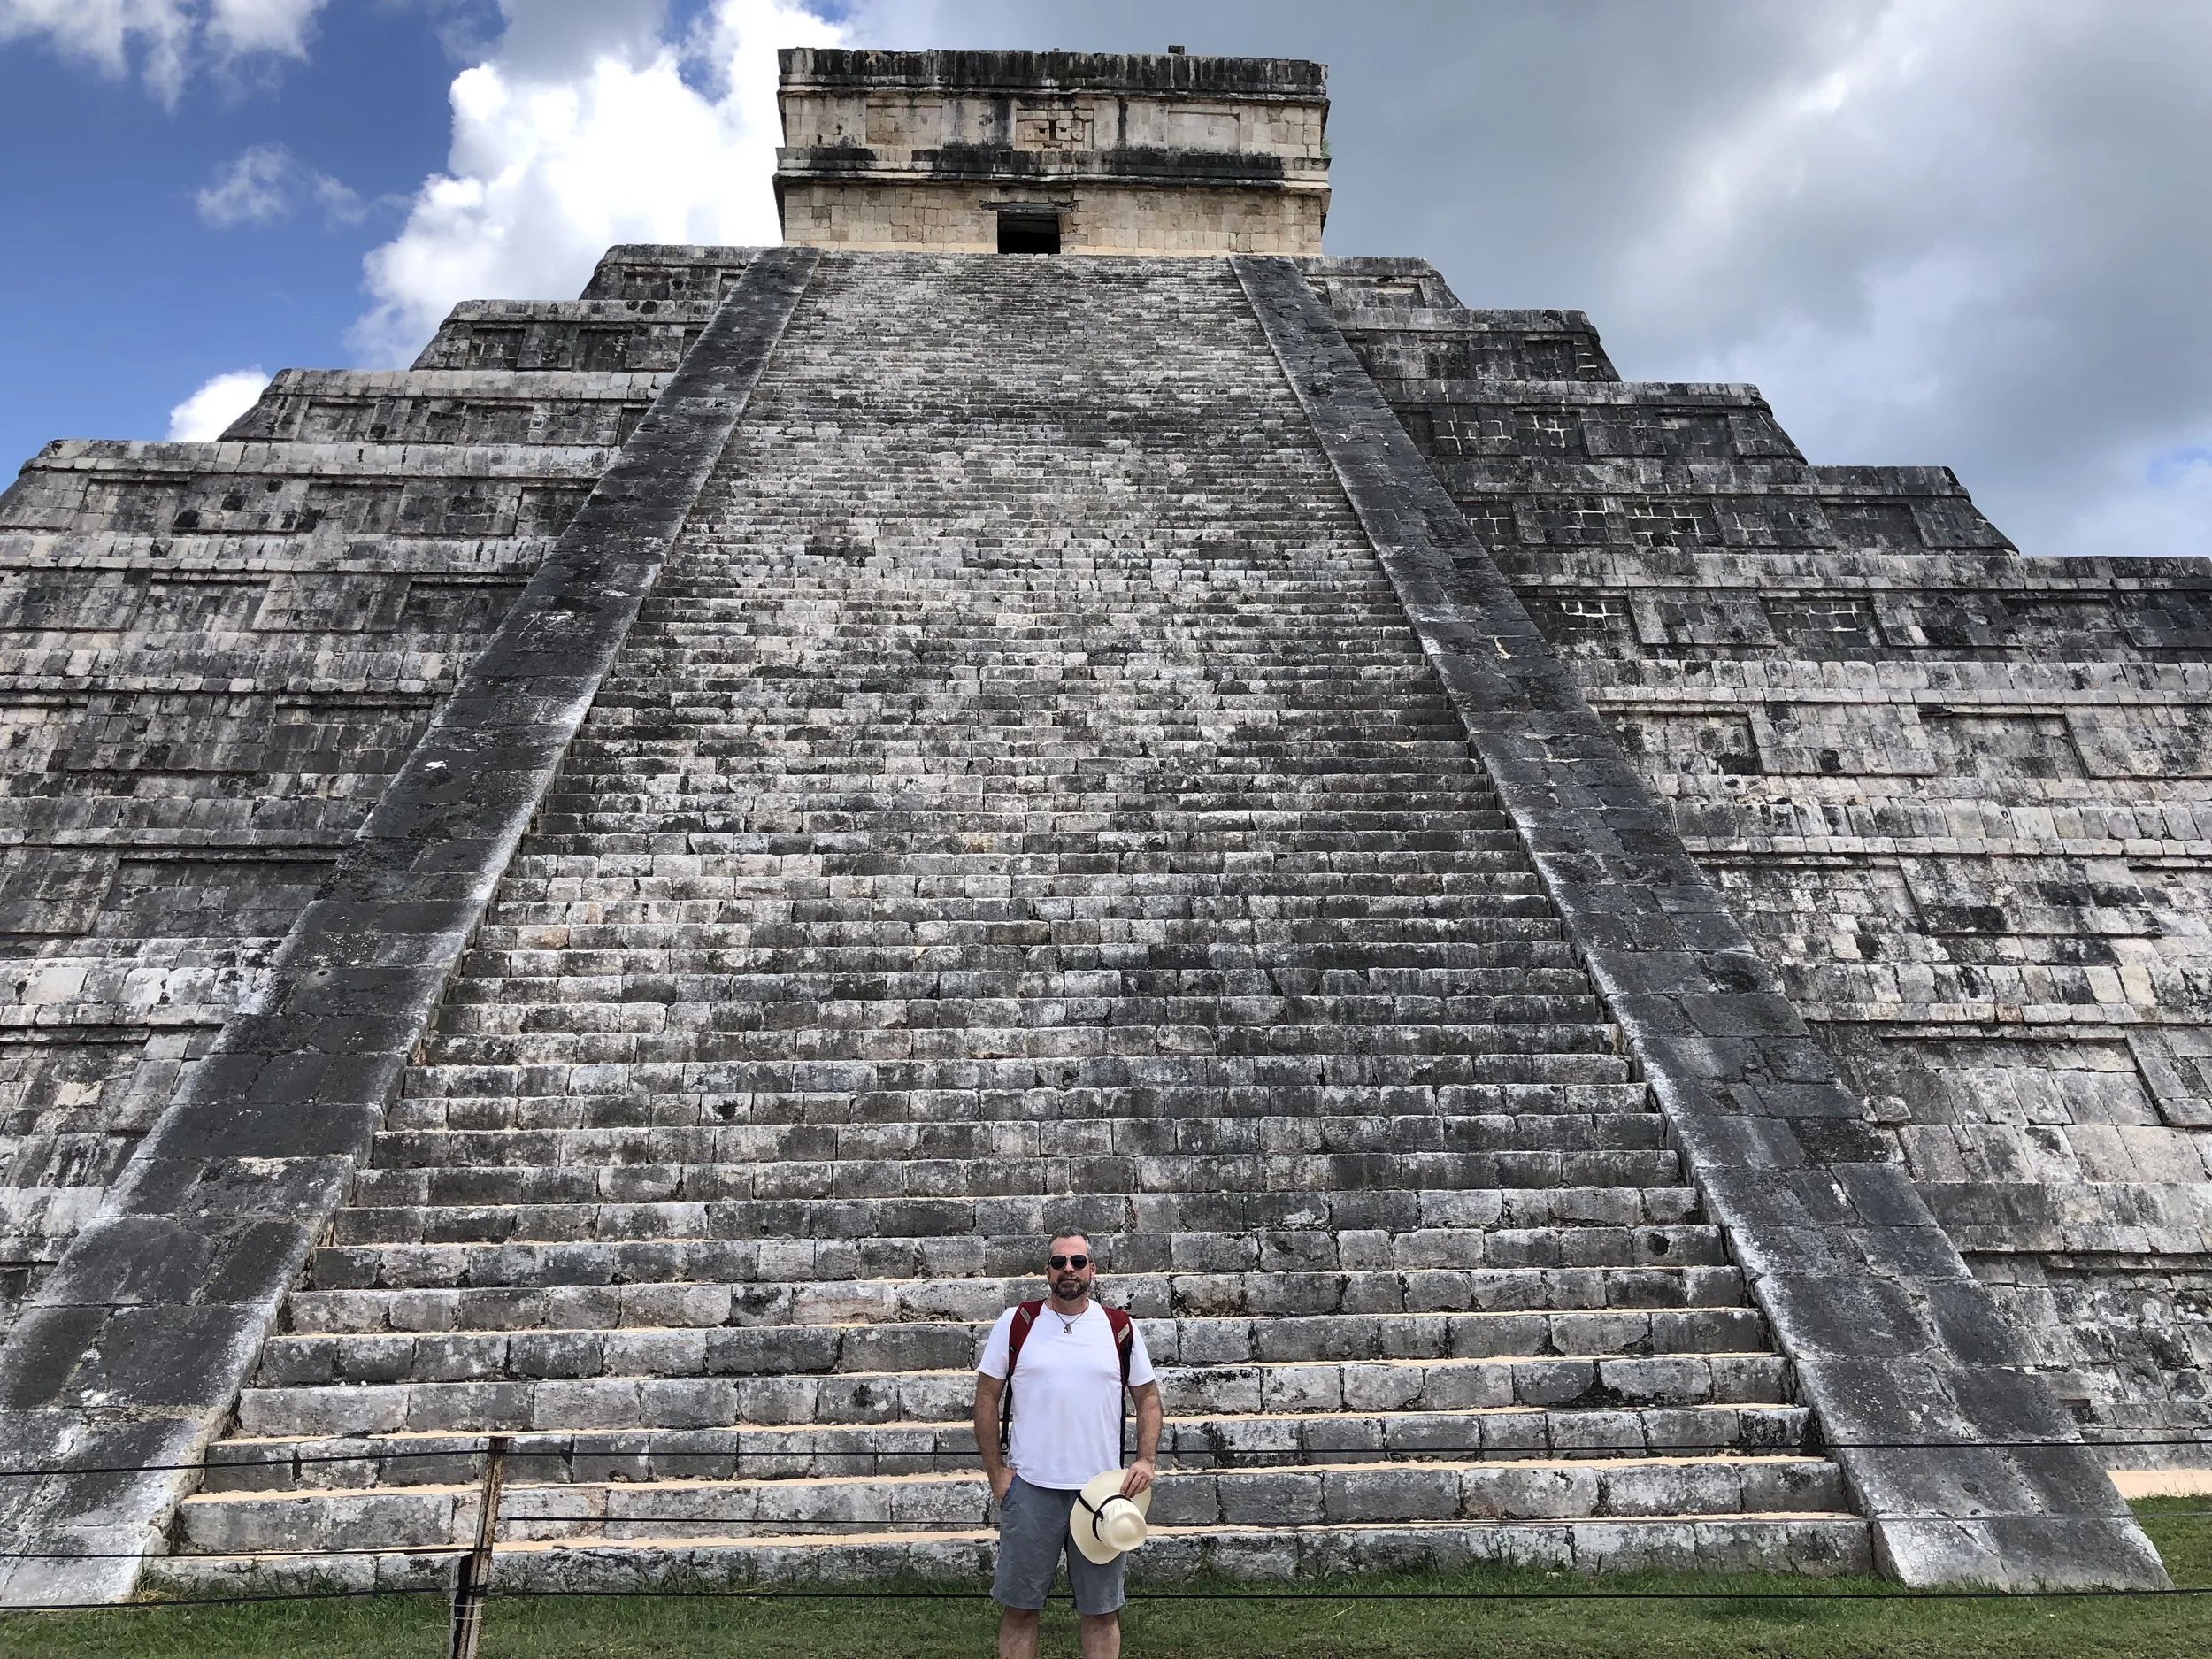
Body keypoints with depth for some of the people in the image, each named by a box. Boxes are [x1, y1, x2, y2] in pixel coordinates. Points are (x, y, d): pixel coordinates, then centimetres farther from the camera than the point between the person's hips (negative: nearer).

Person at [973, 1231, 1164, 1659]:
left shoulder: (1120, 1328, 2)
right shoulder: (1016, 1323, -2)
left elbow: (1147, 1397, 9)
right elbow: (987, 1397, 2)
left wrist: (1145, 1460, -4)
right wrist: (995, 1472, -3)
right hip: (1030, 1488, -1)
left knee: (1102, 1609, 10)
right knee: (1018, 1607, 8)